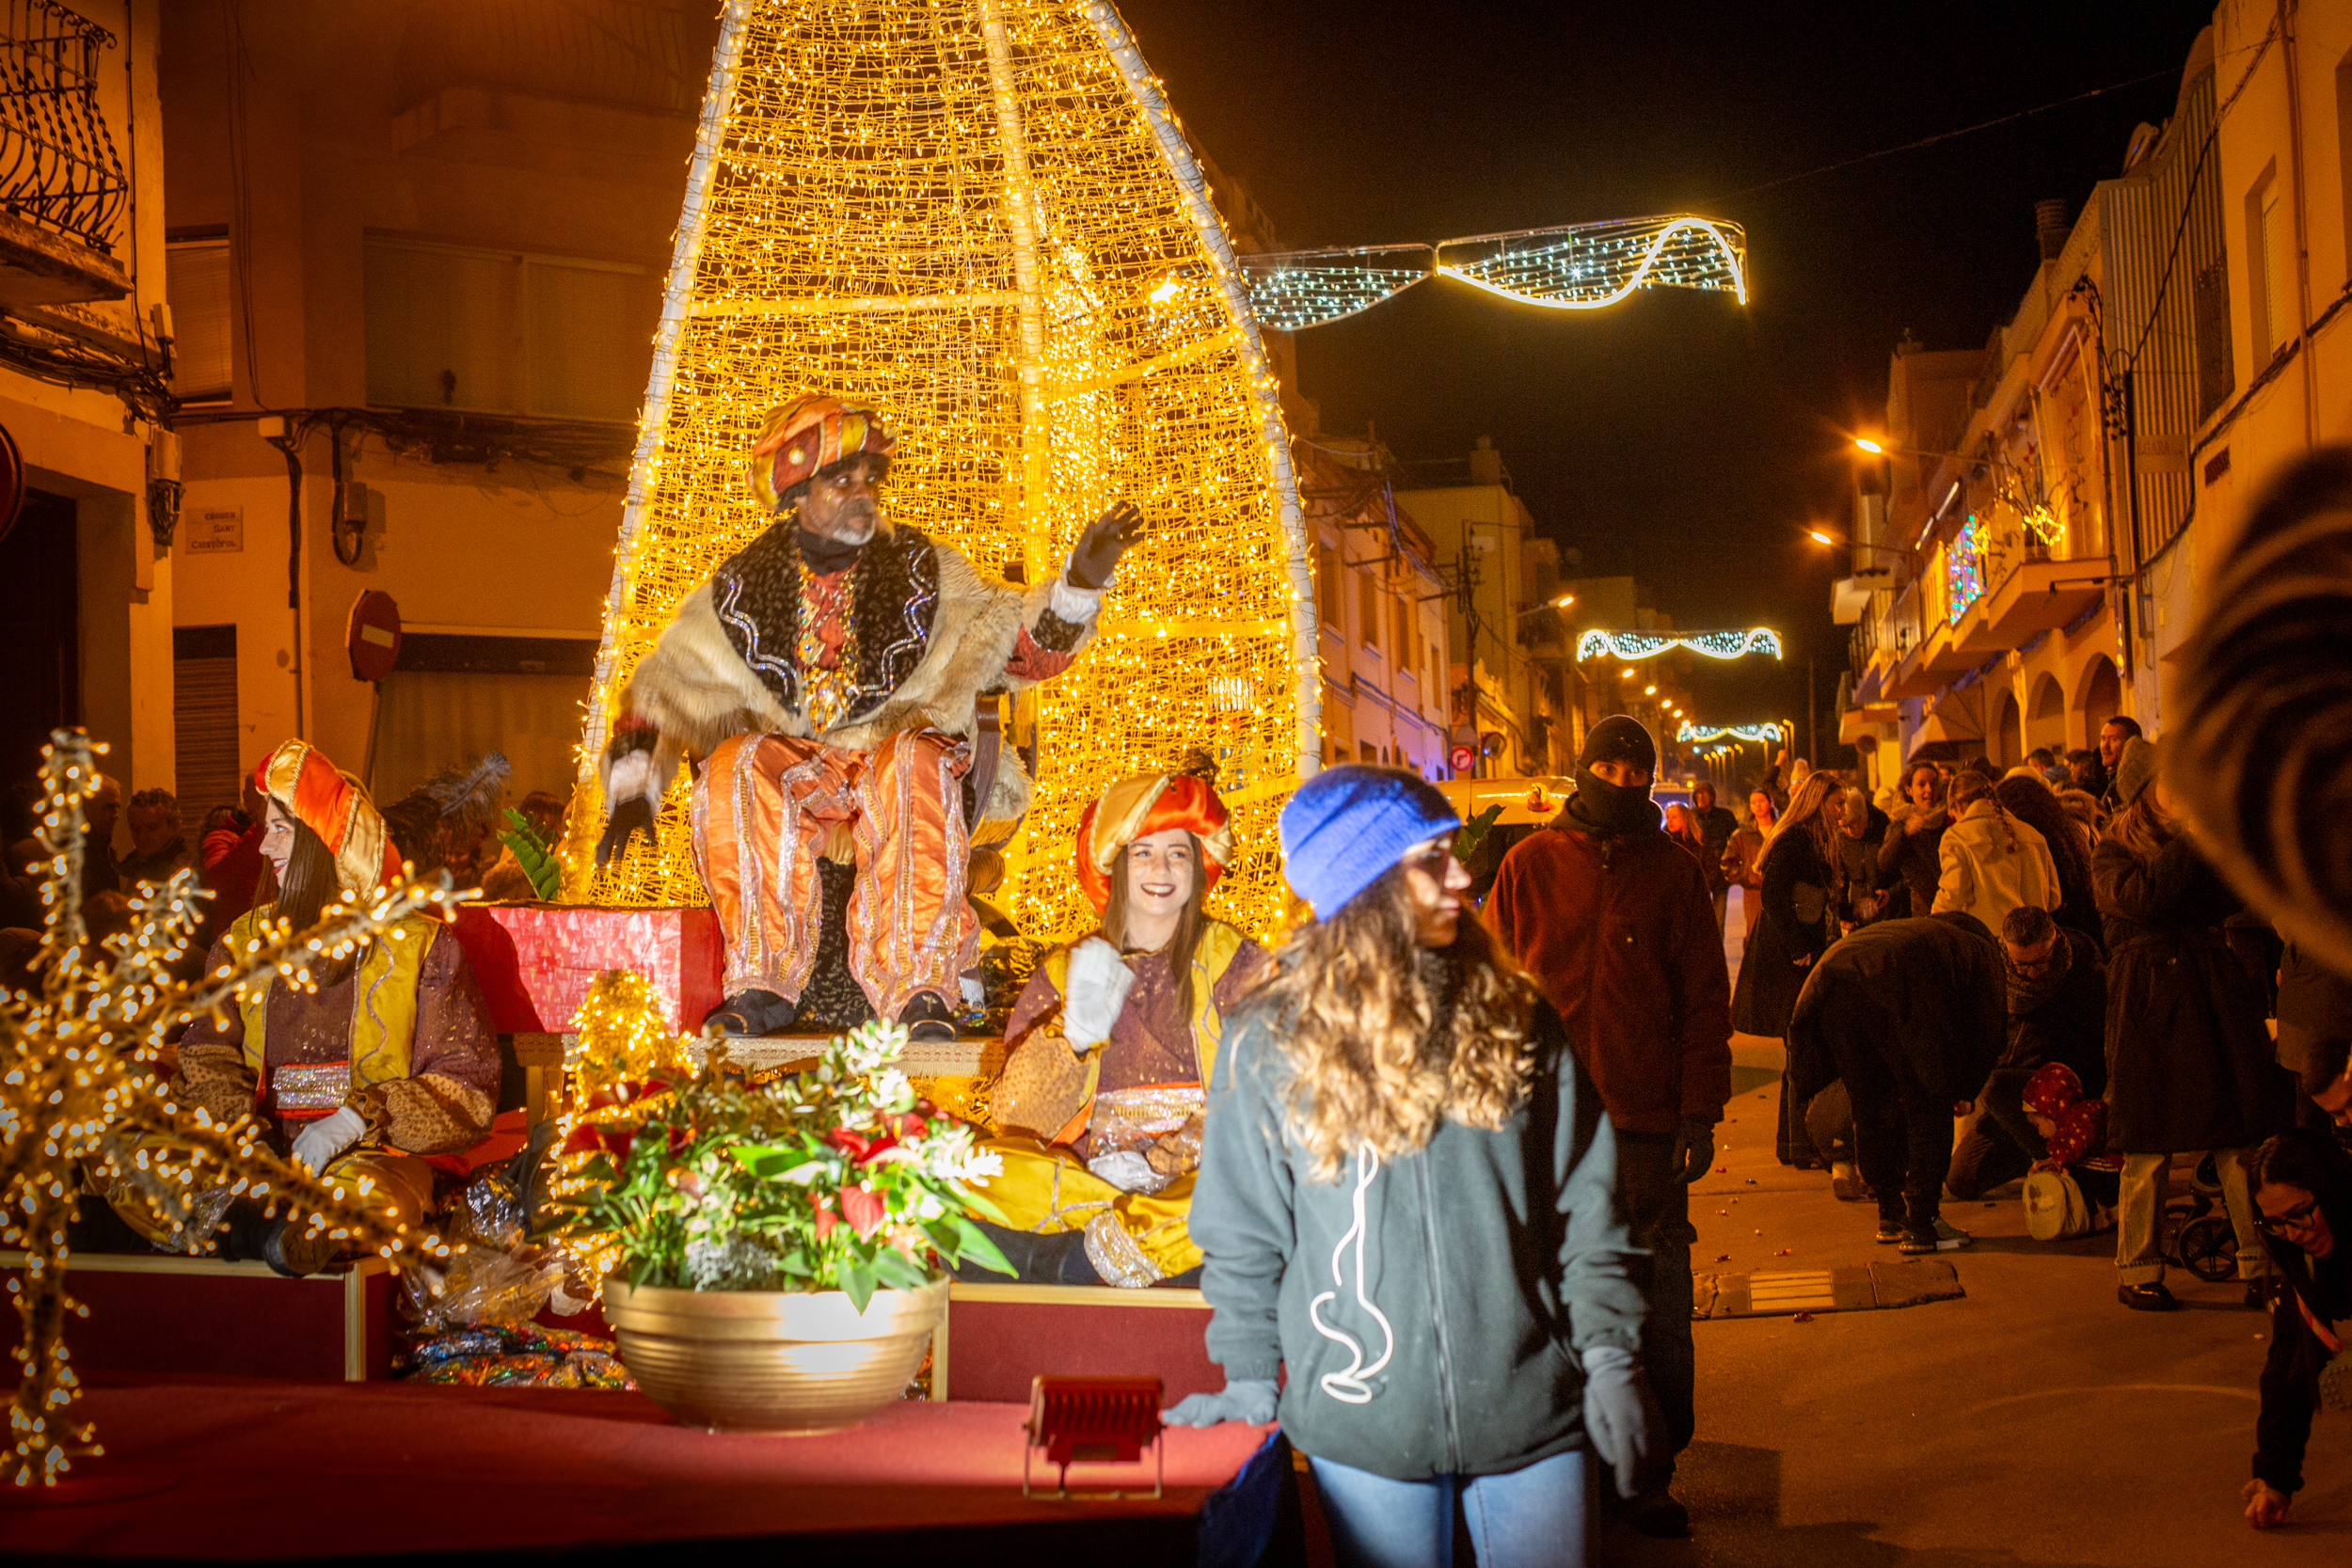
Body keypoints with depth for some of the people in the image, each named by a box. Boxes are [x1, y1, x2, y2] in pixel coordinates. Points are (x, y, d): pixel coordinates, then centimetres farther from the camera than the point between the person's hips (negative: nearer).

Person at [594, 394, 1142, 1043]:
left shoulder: (922, 571, 8)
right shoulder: (742, 588, 9)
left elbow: (1030, 647, 4)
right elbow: (654, 689, 14)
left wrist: (1080, 581, -14)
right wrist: (632, 791, 1)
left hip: (891, 763, -1)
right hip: (785, 782, 1)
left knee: (915, 761, -36)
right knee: (736, 764, -32)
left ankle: (918, 992, -37)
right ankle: (764, 983, -27)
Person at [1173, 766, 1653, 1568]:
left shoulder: (1515, 1020, 1)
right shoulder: (1270, 1043, -4)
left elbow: (1584, 1203, 4)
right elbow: (1243, 1237, 4)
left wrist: (1610, 1358, -1)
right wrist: (1252, 1380, 1)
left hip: (1532, 1409, 2)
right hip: (1362, 1422, -1)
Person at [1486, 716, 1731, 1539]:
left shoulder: (1674, 877, 7)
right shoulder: (1529, 866, 7)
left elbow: (1705, 1003, 7)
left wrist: (1699, 1113, -1)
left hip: (1648, 1127, 0)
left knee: (1658, 1309, 2)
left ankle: (1652, 1475, 13)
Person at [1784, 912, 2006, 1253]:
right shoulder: (1980, 949, 33)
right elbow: (1990, 1029, 29)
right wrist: (1964, 1092, 43)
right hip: (1891, 996, -6)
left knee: (1869, 1107, 21)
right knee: (1928, 1108, 12)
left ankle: (1891, 1215, 31)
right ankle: (1922, 1223, 12)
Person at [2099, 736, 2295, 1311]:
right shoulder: (2113, 853, 3)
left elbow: (2241, 898, 2)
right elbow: (2142, 896, -18)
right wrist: (2193, 833, -14)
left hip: (2219, 996, 4)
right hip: (2150, 1004, -3)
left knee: (2242, 1135, -1)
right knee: (2150, 1145, -1)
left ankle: (2261, 1265, 5)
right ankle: (2137, 1270, 10)